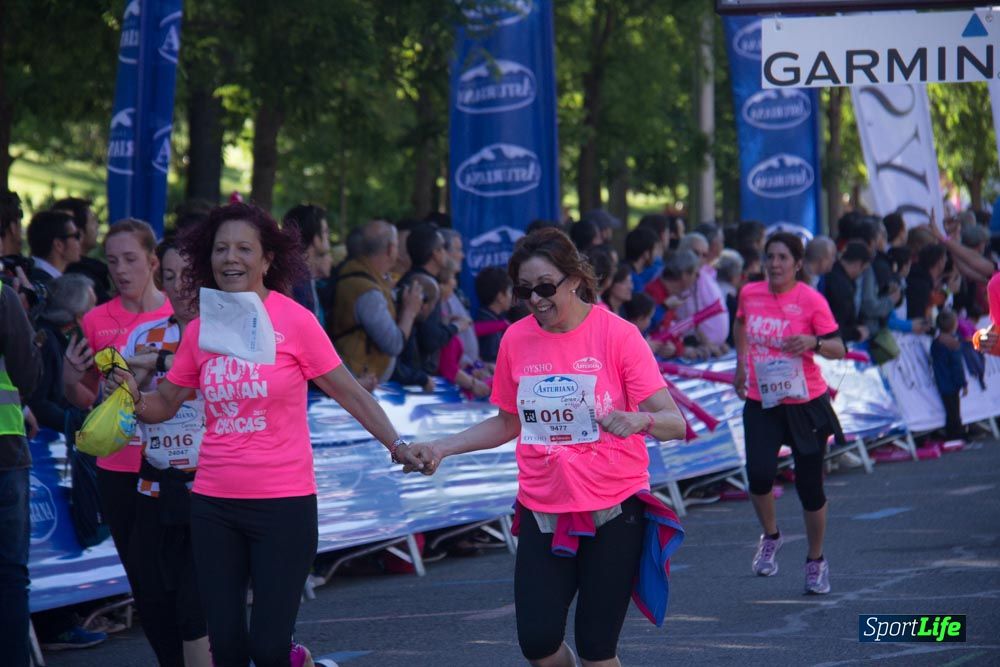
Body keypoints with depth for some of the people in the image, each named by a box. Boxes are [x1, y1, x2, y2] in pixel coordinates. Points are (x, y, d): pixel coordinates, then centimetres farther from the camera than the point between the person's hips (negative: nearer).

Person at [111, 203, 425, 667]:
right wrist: (135, 398, -8)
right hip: (213, 506, 4)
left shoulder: (294, 321, -8)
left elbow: (349, 393, -4)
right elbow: (165, 404, 12)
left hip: (284, 504, -4)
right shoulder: (199, 329, 3)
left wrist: (395, 445, -14)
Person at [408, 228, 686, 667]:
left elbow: (675, 423, -16)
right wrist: (442, 448, 5)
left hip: (612, 508, -3)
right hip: (542, 510, 3)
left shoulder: (617, 334, -11)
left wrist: (639, 419, -38)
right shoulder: (516, 339, 1)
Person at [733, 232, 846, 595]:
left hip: (805, 403, -2)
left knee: (809, 485, 4)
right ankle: (770, 536, 11)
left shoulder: (811, 300, -11)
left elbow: (839, 349, -10)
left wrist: (814, 342, -29)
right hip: (760, 402, 2)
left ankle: (816, 561, 25)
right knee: (760, 474, -18)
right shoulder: (749, 294, 1)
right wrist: (741, 363, 19)